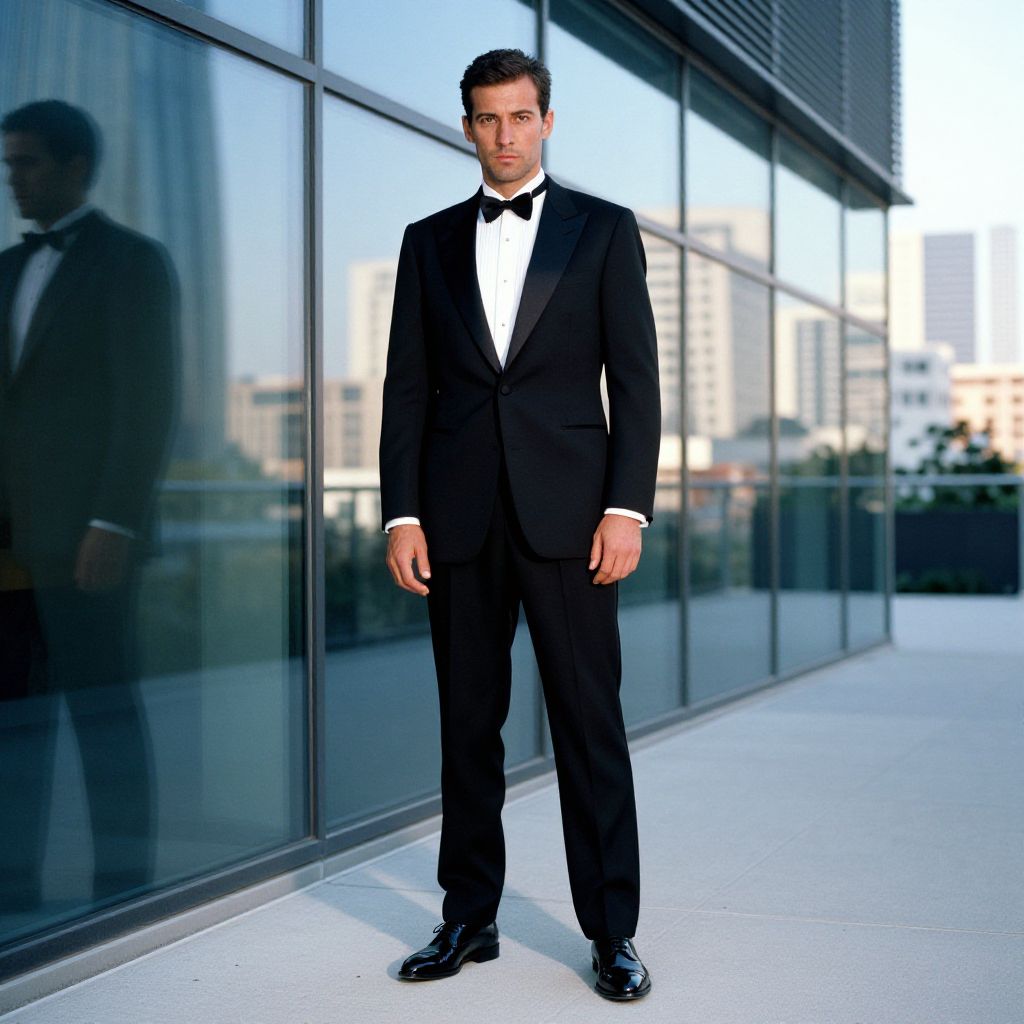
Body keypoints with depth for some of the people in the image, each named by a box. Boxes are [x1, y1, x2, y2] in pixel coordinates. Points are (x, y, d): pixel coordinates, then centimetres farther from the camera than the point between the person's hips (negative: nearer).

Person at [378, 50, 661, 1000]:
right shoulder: (429, 241, 14)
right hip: (460, 516, 3)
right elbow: (407, 387, 10)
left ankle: (612, 931, 7)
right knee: (468, 720, 7)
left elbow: (635, 379, 2)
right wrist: (401, 513, 1)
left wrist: (627, 506, -8)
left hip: (565, 510, -2)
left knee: (589, 721, -2)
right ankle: (468, 917, 19)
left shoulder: (604, 230, 8)